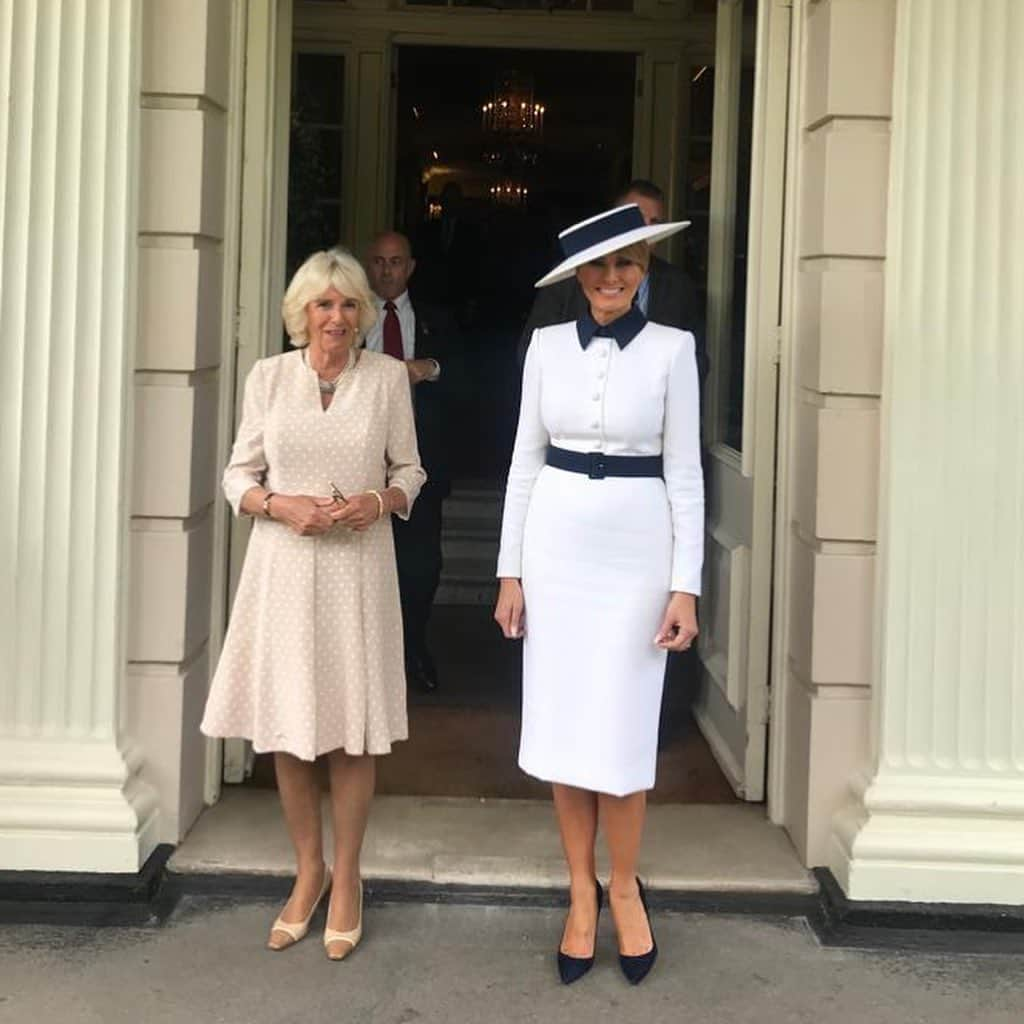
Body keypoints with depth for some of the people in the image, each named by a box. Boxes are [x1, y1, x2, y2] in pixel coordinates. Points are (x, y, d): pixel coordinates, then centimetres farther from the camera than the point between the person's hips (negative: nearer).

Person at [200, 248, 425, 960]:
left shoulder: (388, 376, 1)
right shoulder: (269, 376, 3)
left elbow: (409, 470, 8)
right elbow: (239, 476, 6)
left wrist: (379, 501, -12)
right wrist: (282, 506, -13)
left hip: (359, 564, -1)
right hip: (284, 564, 1)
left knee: (353, 729, 2)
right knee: (288, 725, 6)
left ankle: (346, 877, 20)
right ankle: (309, 869, 25)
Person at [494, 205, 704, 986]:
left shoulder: (672, 349, -4)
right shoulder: (548, 345, 3)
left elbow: (684, 472, -4)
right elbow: (525, 461, 6)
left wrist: (686, 586, -8)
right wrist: (511, 571, 3)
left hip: (635, 550, -2)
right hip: (556, 544, 3)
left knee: (621, 730, -1)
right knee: (561, 723, 7)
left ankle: (624, 887, 21)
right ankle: (582, 891, 22)